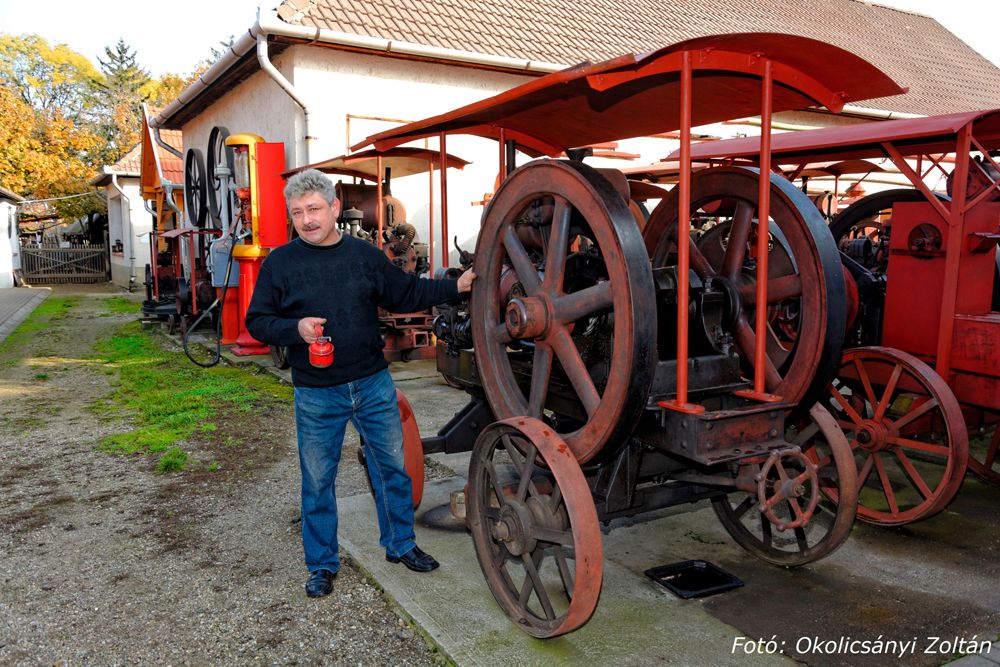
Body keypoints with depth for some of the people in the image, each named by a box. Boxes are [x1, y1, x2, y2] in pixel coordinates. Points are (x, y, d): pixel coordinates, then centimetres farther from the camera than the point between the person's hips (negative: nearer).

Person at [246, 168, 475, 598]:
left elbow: (406, 294, 13)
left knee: (392, 467, 13)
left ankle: (401, 544, 33)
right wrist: (295, 328, -19)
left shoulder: (365, 255, 3)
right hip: (316, 395, -2)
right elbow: (257, 321, -1)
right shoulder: (280, 263, -4)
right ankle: (322, 565, 28)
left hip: (374, 385, 2)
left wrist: (456, 286, 8)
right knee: (317, 481, 10)